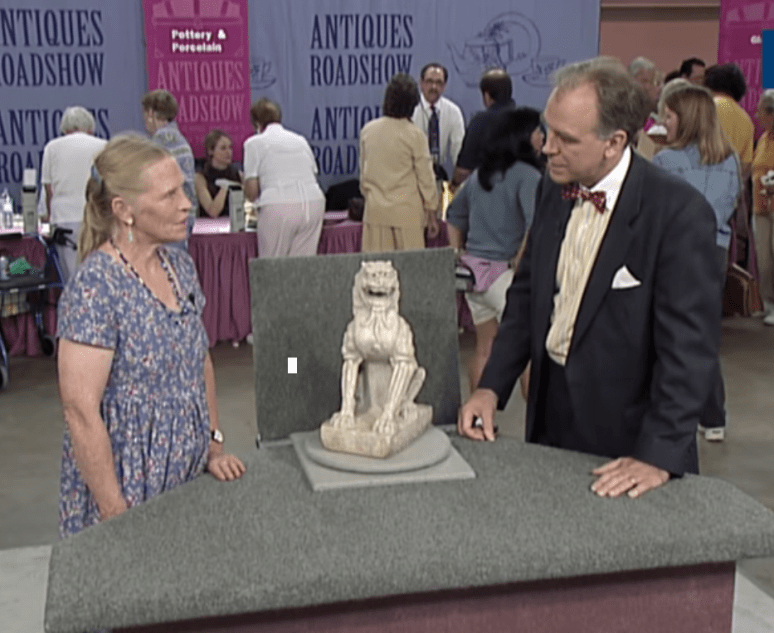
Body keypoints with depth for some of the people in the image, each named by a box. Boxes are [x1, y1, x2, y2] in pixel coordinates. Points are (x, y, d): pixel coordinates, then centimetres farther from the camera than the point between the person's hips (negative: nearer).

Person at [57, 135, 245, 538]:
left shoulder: (180, 267, 3)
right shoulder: (95, 288, -20)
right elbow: (80, 411, -21)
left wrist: (214, 447, 8)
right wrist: (117, 517, -20)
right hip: (126, 487, -6)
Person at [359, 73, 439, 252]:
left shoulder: (367, 130, 4)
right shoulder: (414, 135, -9)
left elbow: (363, 173, 12)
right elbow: (426, 177, -3)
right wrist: (431, 215, 5)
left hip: (375, 210, 4)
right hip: (406, 212, -4)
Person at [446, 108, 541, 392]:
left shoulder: (479, 175, 11)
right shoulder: (527, 175, -12)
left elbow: (453, 217, 22)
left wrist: (460, 259, 24)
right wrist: (520, 265, -16)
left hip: (473, 270, 8)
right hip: (503, 272, -8)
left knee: (484, 348, 17)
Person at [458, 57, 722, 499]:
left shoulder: (681, 213, -19)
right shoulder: (554, 189, 1)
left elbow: (689, 345, -21)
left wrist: (660, 456, -25)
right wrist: (492, 387, 1)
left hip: (629, 438, -5)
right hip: (551, 423, 5)